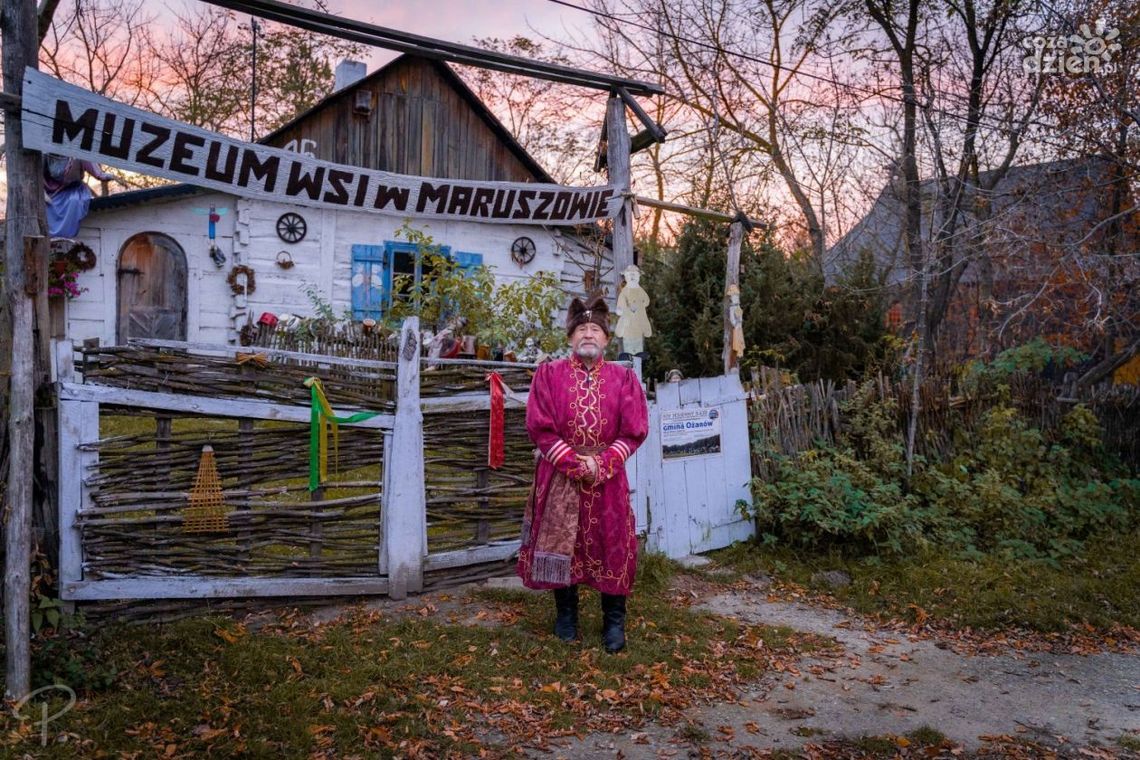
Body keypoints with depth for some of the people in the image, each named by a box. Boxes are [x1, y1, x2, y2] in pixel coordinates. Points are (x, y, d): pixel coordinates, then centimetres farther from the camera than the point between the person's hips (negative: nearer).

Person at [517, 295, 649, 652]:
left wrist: (602, 464, -15)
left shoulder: (624, 378, 4)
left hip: (608, 477, 0)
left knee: (611, 544, 2)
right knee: (560, 542, 7)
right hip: (559, 475, 0)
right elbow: (540, 427, -6)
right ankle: (565, 614, 24)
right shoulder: (549, 374, 1)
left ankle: (614, 621, 16)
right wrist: (575, 463, -15)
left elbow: (633, 432, -2)